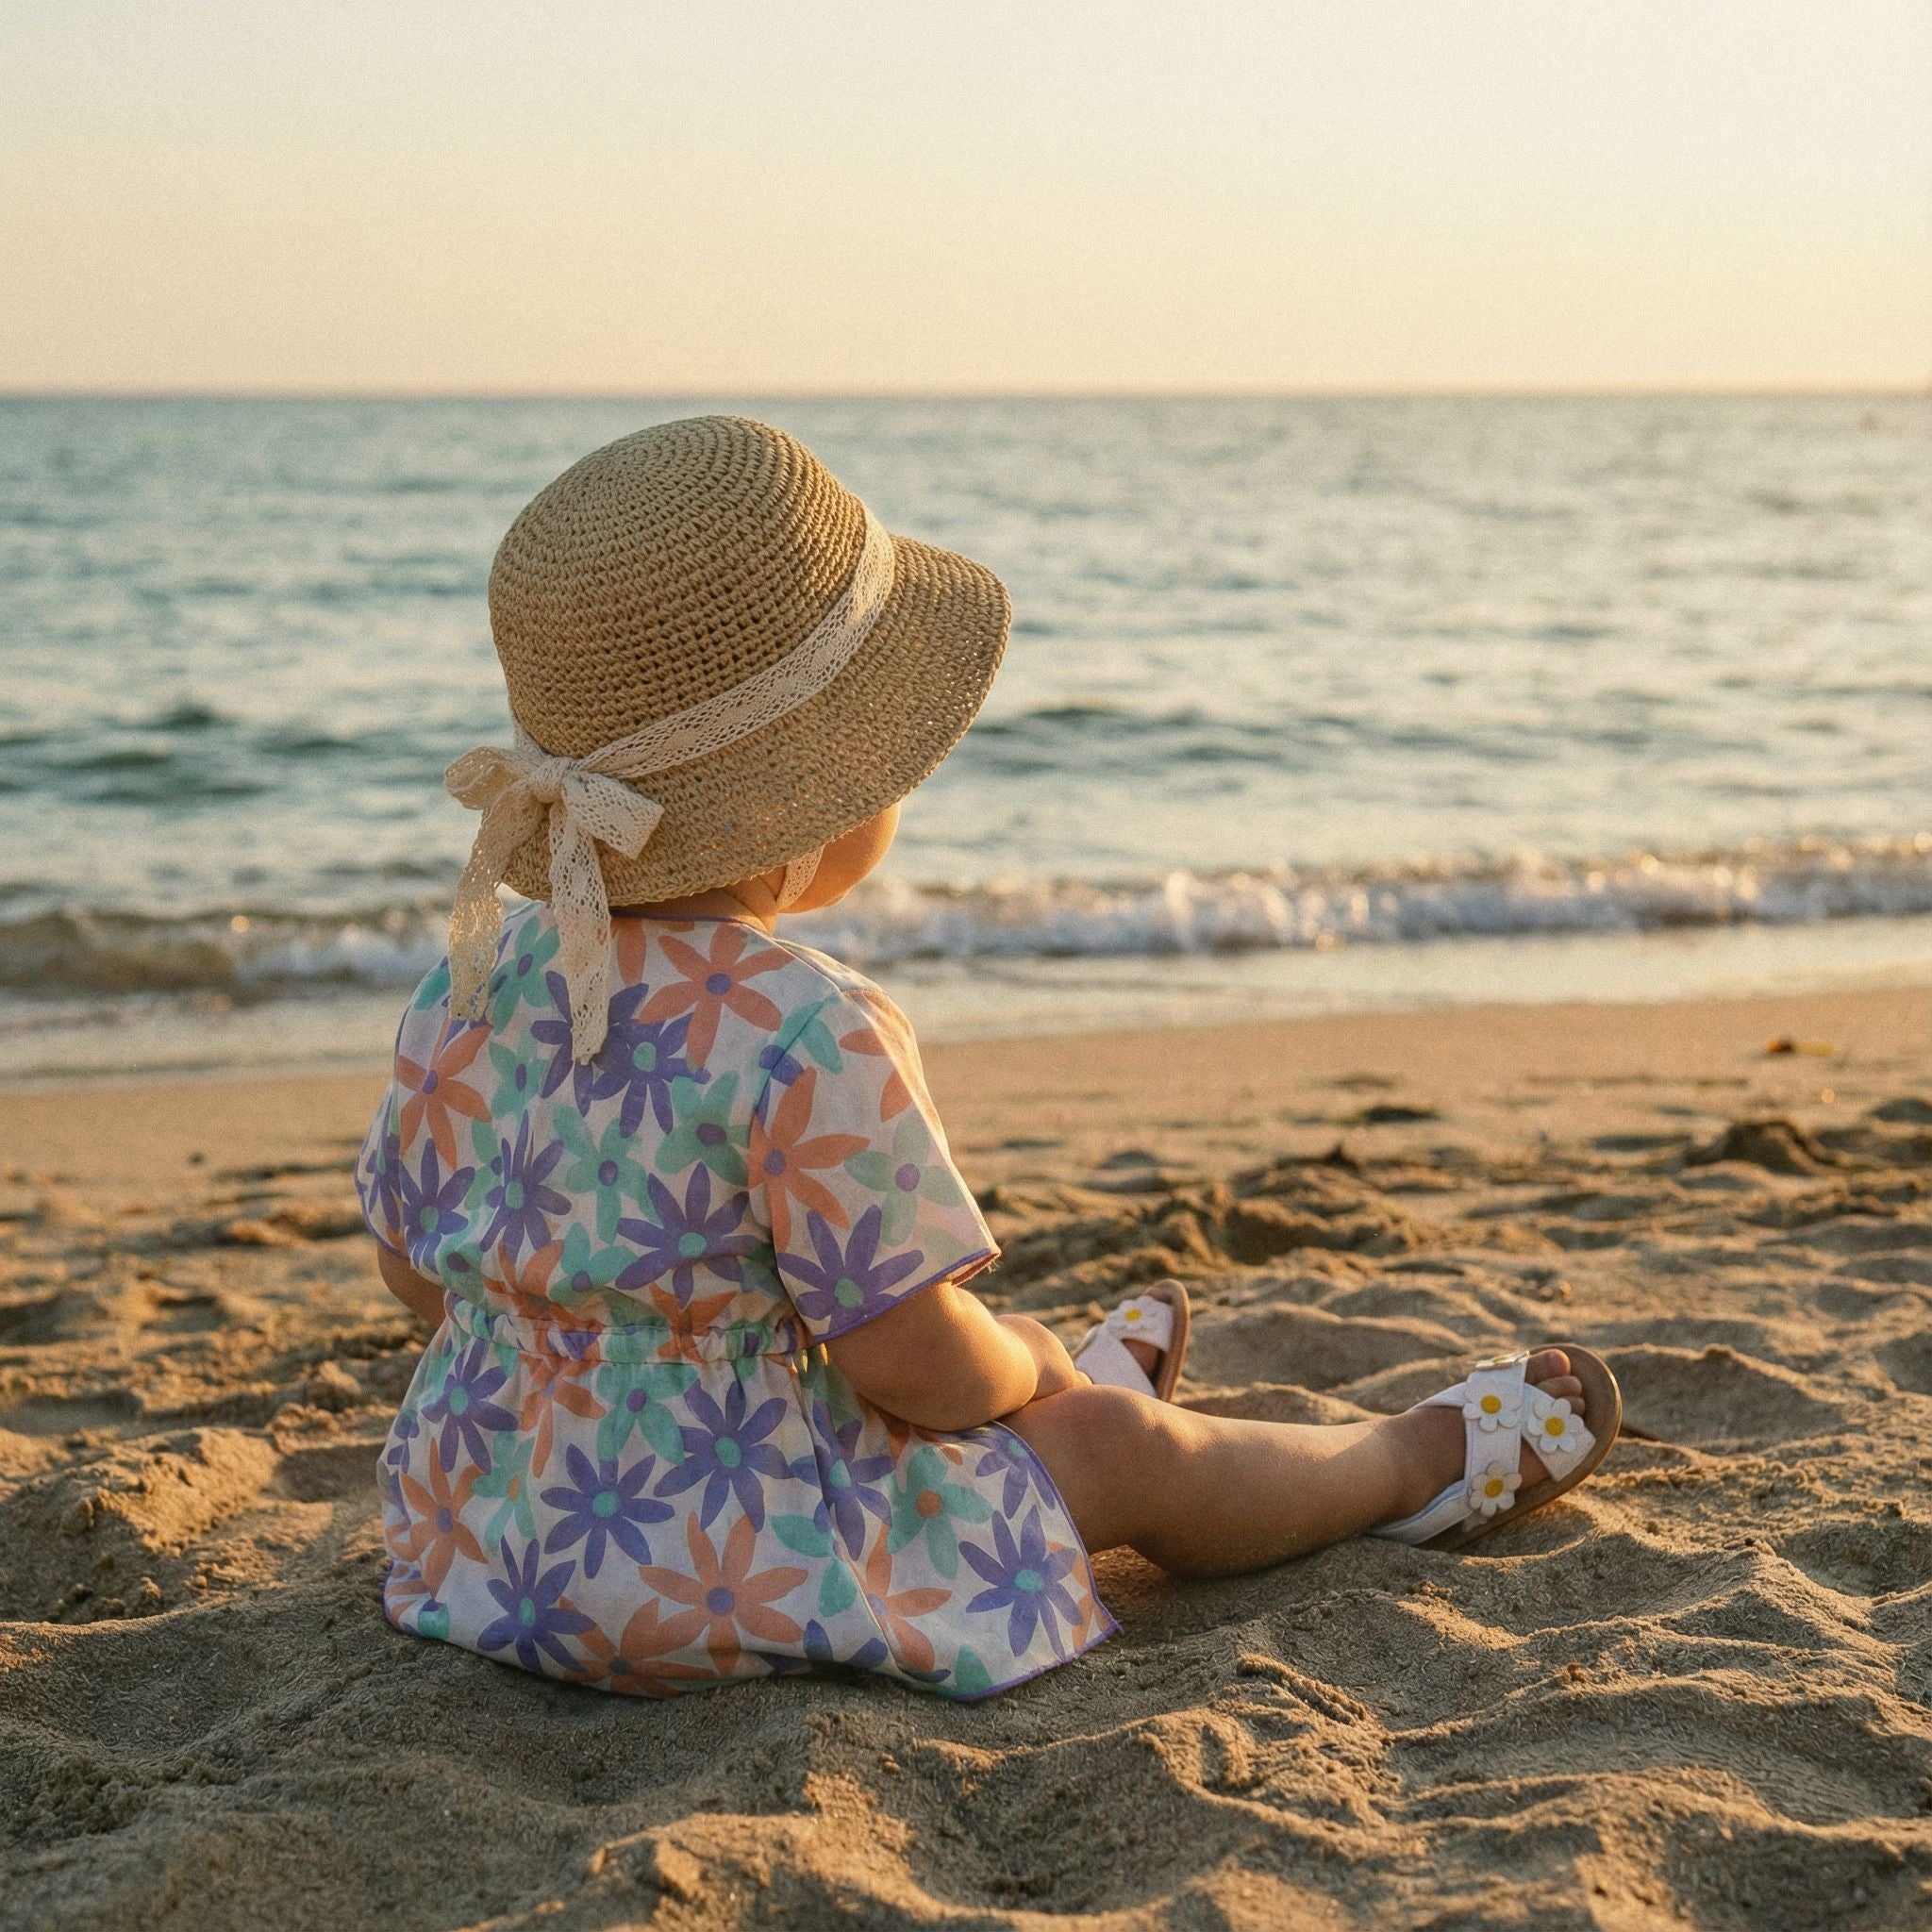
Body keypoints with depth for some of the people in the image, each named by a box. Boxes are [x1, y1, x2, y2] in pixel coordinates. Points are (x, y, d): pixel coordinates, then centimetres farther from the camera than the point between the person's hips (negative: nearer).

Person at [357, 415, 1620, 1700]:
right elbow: (914, 1357, -22)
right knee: (1129, 1449, 12)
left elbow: (414, 1264, 7)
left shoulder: (470, 982, -4)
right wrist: (1023, 1366, 1)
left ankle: (1069, 1393, 62)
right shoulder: (810, 1038, -27)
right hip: (719, 1586, -7)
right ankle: (1420, 1465, 35)